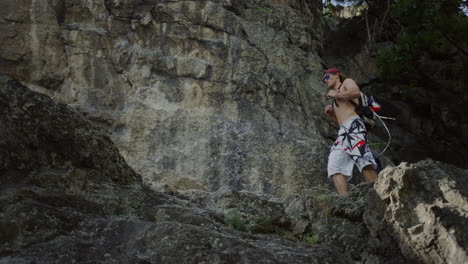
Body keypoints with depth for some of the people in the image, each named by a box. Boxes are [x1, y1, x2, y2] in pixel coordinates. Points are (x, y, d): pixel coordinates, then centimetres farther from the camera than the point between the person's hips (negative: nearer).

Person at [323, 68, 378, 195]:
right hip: (342, 132, 8)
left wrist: (334, 94, 2)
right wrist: (330, 114, 20)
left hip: (353, 125, -8)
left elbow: (356, 92, -7)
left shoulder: (347, 82, 17)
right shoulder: (335, 100, 36)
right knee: (334, 166, -11)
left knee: (363, 161, -26)